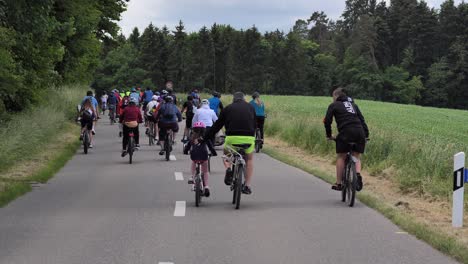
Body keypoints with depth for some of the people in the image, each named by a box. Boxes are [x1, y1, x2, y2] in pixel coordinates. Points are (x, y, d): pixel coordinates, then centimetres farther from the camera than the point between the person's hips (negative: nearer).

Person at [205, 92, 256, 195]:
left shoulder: (228, 108, 16)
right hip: (248, 137, 1)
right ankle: (247, 186, 16)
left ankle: (228, 169, -3)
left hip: (232, 137, 0)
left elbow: (217, 125, 16)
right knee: (249, 159, 24)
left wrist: (206, 137, 22)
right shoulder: (250, 107, 19)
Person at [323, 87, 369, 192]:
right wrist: (366, 134, 19)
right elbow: (362, 120, 20)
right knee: (356, 157, 16)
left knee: (341, 157, 9)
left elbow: (327, 121, 6)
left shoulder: (334, 105, 13)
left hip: (346, 132, -4)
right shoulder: (353, 105, 27)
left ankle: (338, 184, 10)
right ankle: (358, 176, -10)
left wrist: (329, 135, 17)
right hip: (359, 133, 4)